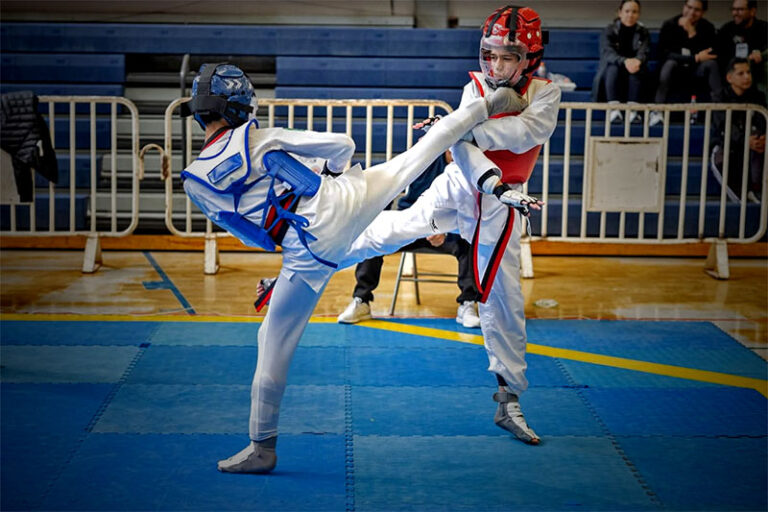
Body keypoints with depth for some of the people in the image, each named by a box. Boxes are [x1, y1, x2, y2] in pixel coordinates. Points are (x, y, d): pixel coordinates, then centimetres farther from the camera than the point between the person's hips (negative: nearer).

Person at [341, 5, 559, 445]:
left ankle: (509, 400, 15)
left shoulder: (546, 94, -8)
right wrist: (493, 182, -37)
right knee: (397, 227, -16)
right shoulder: (476, 88, -6)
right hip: (461, 186, 1)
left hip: (501, 207, -1)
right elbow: (463, 148, -18)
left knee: (505, 301, 4)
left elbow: (526, 134, -28)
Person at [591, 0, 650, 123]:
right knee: (613, 68, -33)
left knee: (636, 69, -31)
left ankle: (632, 110, -40)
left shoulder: (643, 32, 3)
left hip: (634, 78, 1)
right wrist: (625, 61, -42)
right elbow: (607, 52, -21)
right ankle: (614, 110, -43)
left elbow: (643, 52, -14)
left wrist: (637, 61, -41)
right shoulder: (610, 30, -3)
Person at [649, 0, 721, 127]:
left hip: (697, 73, 2)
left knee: (711, 64, -26)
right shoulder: (669, 25, -7)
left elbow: (711, 56, -15)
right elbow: (663, 54, -19)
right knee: (670, 63, -33)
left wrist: (693, 34, -23)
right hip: (675, 73, -2)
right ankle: (657, 111, -39)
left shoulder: (707, 27, -2)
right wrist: (695, 58, -23)